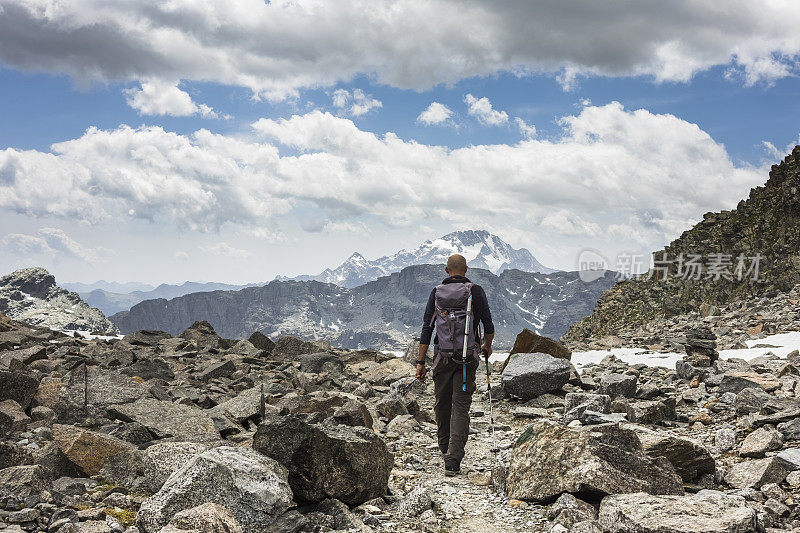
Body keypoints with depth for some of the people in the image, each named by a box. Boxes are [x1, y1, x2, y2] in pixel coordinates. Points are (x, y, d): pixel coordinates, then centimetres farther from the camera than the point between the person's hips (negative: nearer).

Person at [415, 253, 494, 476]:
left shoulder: (436, 292, 2)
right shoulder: (476, 291, -2)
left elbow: (427, 328, 0)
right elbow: (488, 325, 2)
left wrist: (420, 362, 3)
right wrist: (487, 346, 23)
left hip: (442, 357, 2)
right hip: (468, 358, -1)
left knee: (442, 403, 18)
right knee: (461, 407, -1)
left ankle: (445, 448, 35)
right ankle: (453, 460, -10)